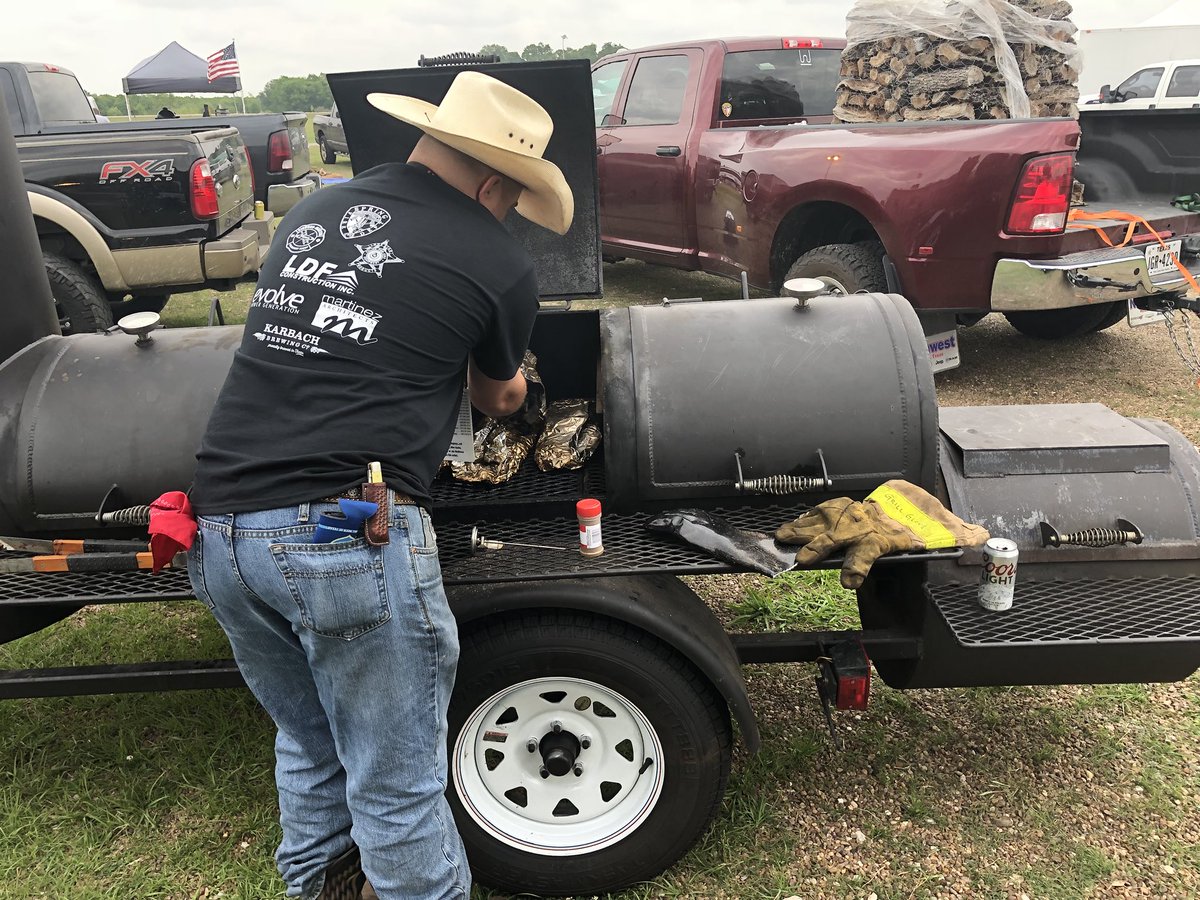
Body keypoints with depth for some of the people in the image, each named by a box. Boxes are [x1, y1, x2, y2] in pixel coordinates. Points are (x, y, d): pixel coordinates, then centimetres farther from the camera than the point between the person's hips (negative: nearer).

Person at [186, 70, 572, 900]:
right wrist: (512, 381, 42)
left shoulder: (315, 209, 15)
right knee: (397, 791, 8)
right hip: (346, 535, -7)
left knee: (307, 744, 27)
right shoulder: (500, 265, -1)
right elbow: (498, 397, 17)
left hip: (220, 532, 7)